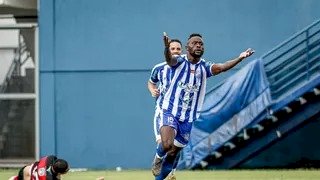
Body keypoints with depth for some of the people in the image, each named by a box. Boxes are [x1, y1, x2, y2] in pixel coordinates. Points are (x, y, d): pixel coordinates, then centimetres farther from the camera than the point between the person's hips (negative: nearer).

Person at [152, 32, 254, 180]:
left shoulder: (204, 67, 0)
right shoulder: (179, 62, -6)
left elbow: (220, 67, -19)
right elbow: (169, 59, -29)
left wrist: (240, 58, -37)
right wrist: (167, 48, -54)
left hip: (190, 119, 3)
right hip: (170, 112, -3)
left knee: (173, 153, 10)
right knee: (167, 145, -26)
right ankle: (158, 157, 8)